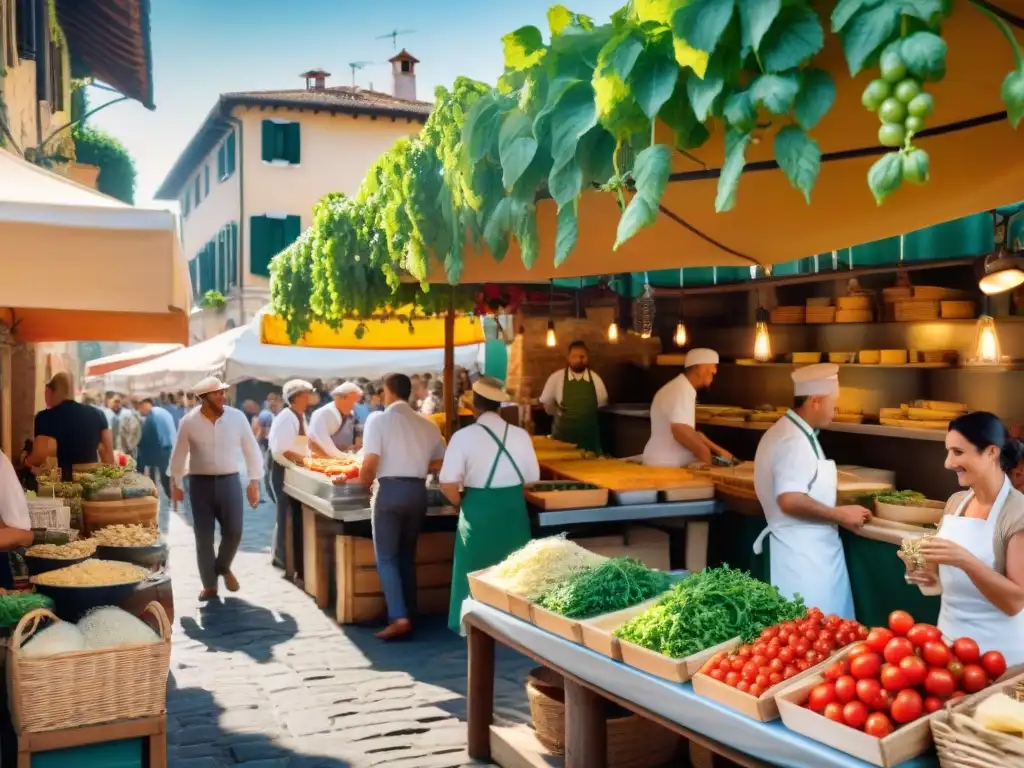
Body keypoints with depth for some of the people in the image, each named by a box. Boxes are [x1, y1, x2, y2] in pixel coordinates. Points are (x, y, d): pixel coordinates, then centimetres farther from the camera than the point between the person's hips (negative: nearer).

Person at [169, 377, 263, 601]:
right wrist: (175, 484, 8)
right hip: (200, 483, -1)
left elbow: (251, 450, 3)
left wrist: (254, 481, -1)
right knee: (204, 536, 3)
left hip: (229, 481, 1)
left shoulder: (237, 417, -4)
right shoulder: (189, 421, -6)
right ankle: (209, 585, 15)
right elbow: (179, 454, 5)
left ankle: (223, 567, 28)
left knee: (233, 532, -2)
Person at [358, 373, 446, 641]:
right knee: (407, 556, 16)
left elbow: (370, 463, -14)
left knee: (386, 557, 2)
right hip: (418, 491, 5)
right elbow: (439, 462, 11)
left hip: (390, 490, -5)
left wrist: (364, 483, 5)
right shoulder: (427, 424, 7)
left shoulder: (379, 419, -7)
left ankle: (399, 618, -9)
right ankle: (409, 614, 19)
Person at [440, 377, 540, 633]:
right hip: (514, 508, 3)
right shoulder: (520, 435, -3)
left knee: (477, 570, 11)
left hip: (478, 509, -2)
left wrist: (462, 505, 4)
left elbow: (448, 485, -15)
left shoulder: (464, 436, -12)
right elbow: (532, 478, 5)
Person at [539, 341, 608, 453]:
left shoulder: (595, 379, -2)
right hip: (563, 435, -1)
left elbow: (602, 405, 13)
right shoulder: (556, 378, -7)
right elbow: (547, 403, 7)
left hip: (589, 435, 1)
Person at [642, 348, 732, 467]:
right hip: (665, 466, -10)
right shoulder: (681, 391, -18)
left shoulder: (683, 389, 15)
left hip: (669, 464, 10)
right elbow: (681, 431, -31)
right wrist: (704, 452, -17)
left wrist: (717, 450, 15)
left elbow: (689, 431, 20)